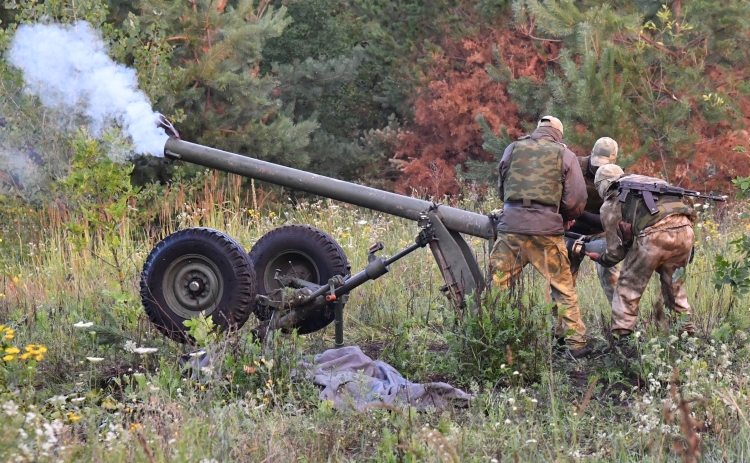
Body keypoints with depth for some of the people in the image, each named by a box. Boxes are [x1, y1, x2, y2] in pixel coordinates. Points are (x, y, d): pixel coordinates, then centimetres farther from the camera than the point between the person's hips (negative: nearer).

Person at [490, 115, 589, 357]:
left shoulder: (513, 149, 12)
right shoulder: (564, 155, 7)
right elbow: (576, 199, 3)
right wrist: (565, 219, 21)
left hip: (511, 226, 1)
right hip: (546, 230, -1)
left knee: (497, 286, 8)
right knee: (563, 288, 8)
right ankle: (575, 342, 8)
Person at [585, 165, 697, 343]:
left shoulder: (610, 204, 17)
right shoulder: (645, 181, 33)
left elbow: (616, 251, 18)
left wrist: (600, 259, 39)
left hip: (655, 235, -5)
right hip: (685, 230, 5)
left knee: (628, 289, 10)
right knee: (675, 287, 23)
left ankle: (620, 340, 7)